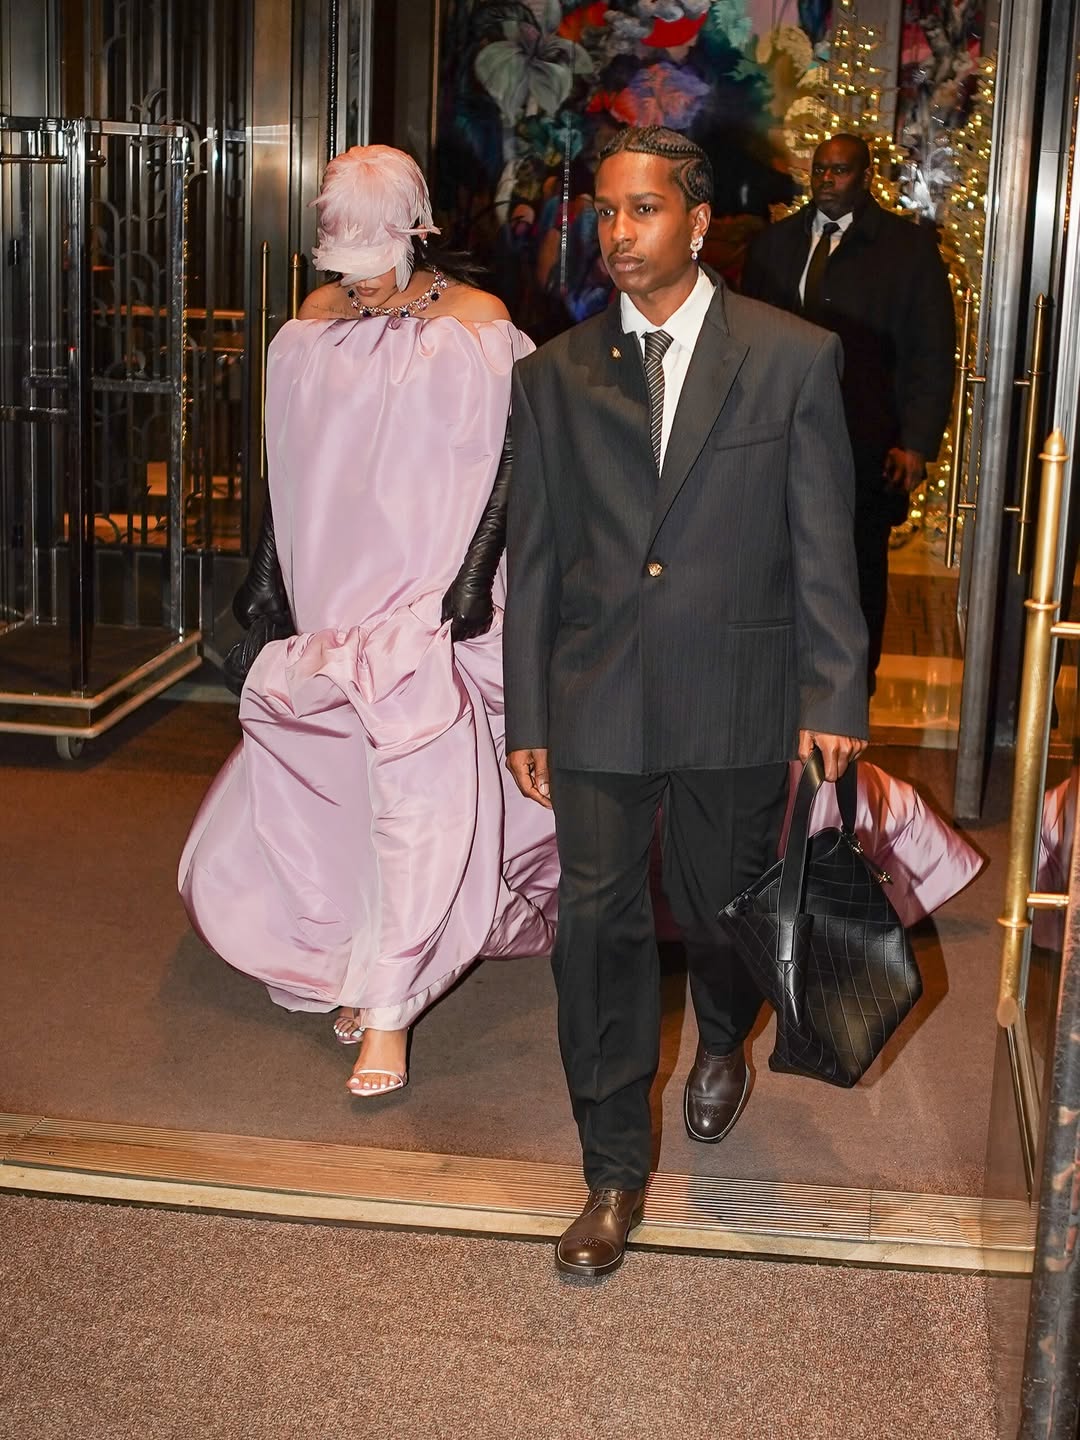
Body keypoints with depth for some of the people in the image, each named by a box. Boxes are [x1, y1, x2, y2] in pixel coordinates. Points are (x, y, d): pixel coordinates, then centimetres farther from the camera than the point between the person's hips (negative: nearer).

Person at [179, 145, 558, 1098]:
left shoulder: (473, 323, -6)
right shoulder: (317, 323, 8)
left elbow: (512, 463, -7)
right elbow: (293, 466, 15)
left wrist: (476, 571, -15)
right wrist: (268, 570, 12)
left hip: (432, 599, -5)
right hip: (334, 595, 5)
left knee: (420, 787, -11)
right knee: (327, 784, 9)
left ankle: (385, 1009, -1)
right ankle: (360, 961, 31)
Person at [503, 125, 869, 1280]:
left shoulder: (793, 359, -2)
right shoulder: (554, 375, 4)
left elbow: (824, 544, -1)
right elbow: (531, 559, 7)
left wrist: (834, 698, -5)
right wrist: (525, 716, 6)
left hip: (736, 698, -1)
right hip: (597, 698, 1)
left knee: (721, 910, 13)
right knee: (597, 926, 0)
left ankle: (724, 1044, 49)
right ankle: (614, 1172, 15)